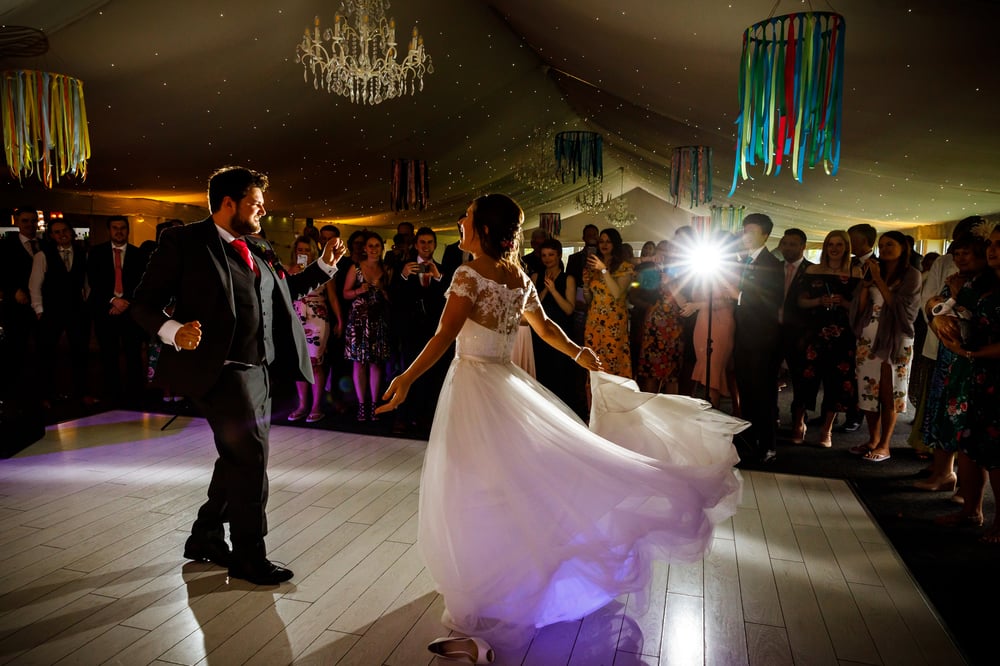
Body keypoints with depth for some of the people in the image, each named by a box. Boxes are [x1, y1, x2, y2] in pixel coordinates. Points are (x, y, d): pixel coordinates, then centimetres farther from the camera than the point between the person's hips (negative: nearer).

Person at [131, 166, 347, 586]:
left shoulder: (260, 252, 14)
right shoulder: (183, 242, -6)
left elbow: (287, 291, 27)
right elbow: (144, 304, -8)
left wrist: (325, 265, 17)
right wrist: (173, 331, -27)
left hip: (260, 372, 8)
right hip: (221, 370, -8)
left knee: (239, 458, 17)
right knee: (250, 458, -6)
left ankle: (205, 538, 37)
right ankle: (249, 557, 13)